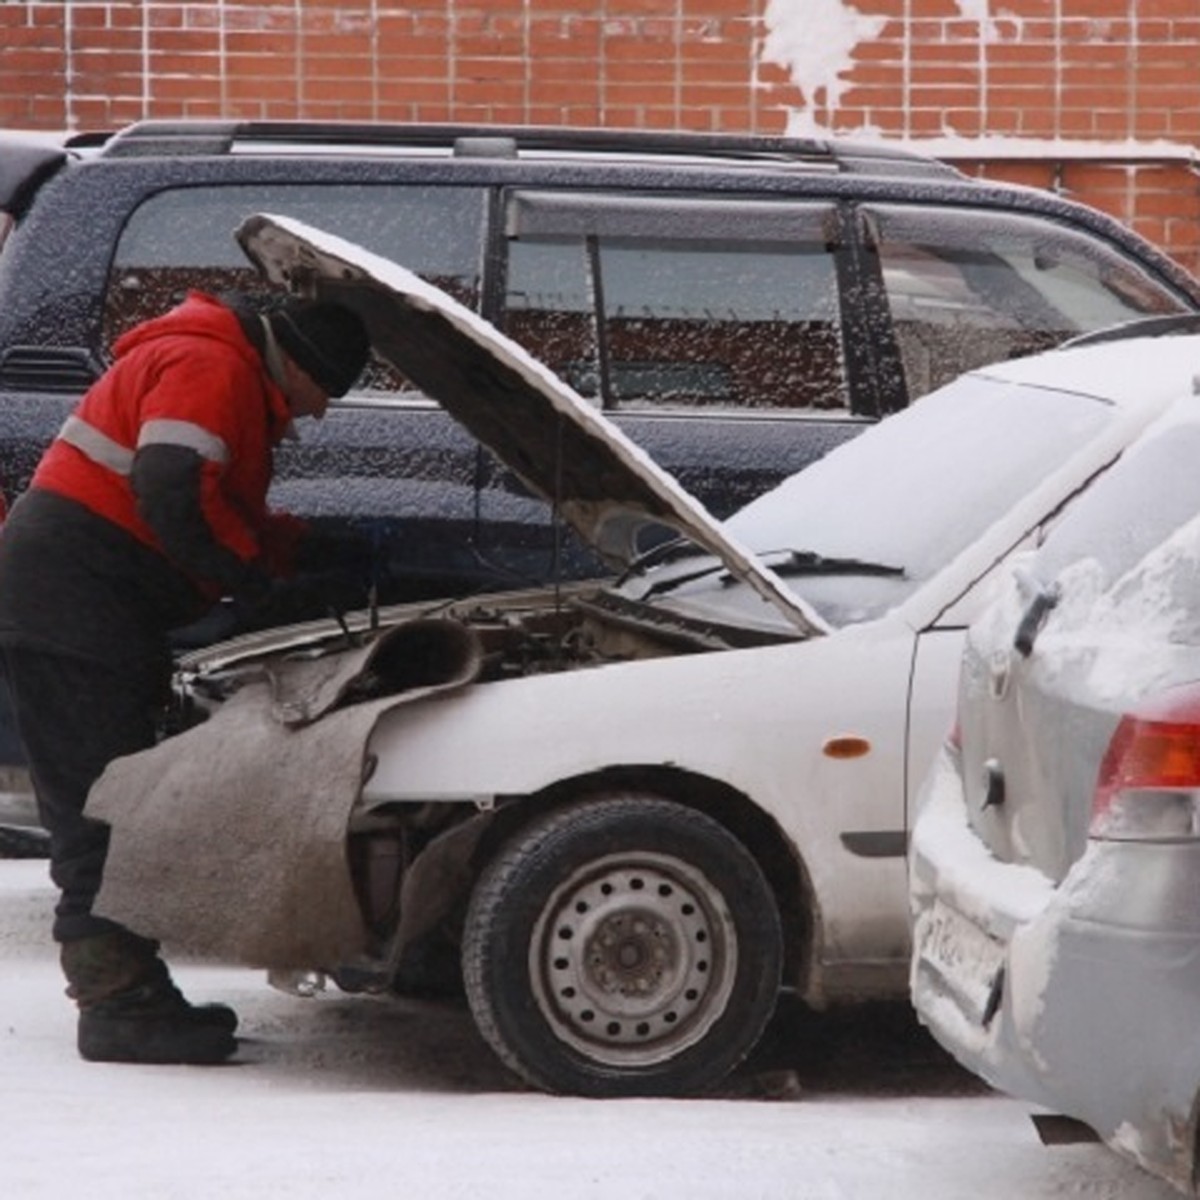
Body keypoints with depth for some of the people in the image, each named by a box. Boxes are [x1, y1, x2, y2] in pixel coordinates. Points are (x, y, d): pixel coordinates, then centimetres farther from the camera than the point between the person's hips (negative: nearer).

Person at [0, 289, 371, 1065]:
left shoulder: (239, 387, 23)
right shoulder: (210, 369, -12)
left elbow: (229, 516, 29)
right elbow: (174, 498, -24)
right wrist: (255, 572, -12)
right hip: (72, 600, -11)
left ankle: (130, 998, 16)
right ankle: (120, 1008, -10)